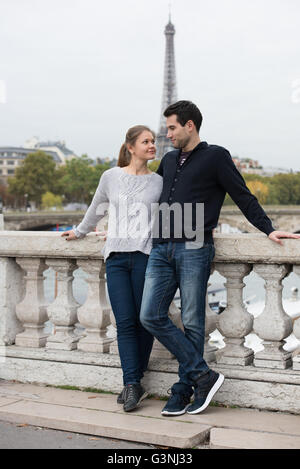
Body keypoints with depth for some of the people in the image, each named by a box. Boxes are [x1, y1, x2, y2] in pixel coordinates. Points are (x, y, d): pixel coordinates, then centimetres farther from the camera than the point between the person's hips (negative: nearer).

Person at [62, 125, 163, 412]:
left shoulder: (159, 182, 10)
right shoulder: (111, 177, 11)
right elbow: (96, 208, 26)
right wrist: (80, 231, 36)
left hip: (146, 255, 0)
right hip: (116, 256, 0)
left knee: (144, 322, -1)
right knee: (125, 323, -7)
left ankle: (132, 382, 13)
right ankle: (133, 384, -7)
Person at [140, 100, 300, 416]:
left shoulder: (215, 157, 5)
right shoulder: (169, 160, 23)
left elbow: (243, 197, 4)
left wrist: (268, 229, -6)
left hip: (194, 250, -6)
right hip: (161, 250, 6)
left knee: (192, 323, -2)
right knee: (151, 316, -5)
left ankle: (184, 390, 9)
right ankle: (203, 375, -1)